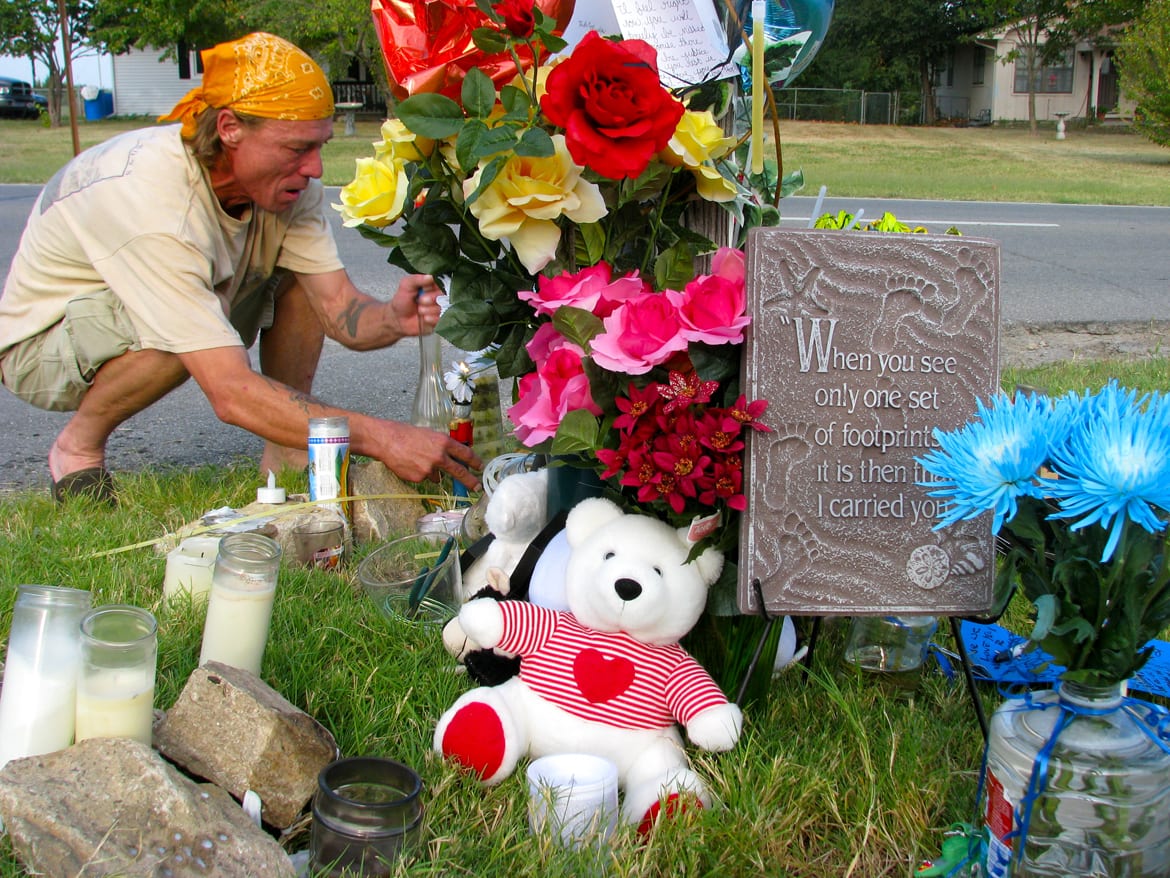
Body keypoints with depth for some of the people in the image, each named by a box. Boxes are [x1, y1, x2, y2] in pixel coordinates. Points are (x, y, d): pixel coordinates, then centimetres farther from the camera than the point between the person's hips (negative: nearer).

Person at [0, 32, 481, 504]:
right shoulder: (151, 201, -38)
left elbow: (339, 309, -17)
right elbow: (232, 394, -42)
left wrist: (393, 319, -41)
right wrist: (382, 438, -45)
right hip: (40, 342, -7)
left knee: (305, 270, -11)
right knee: (180, 329, -38)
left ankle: (287, 457, -3)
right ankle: (78, 443, -9)